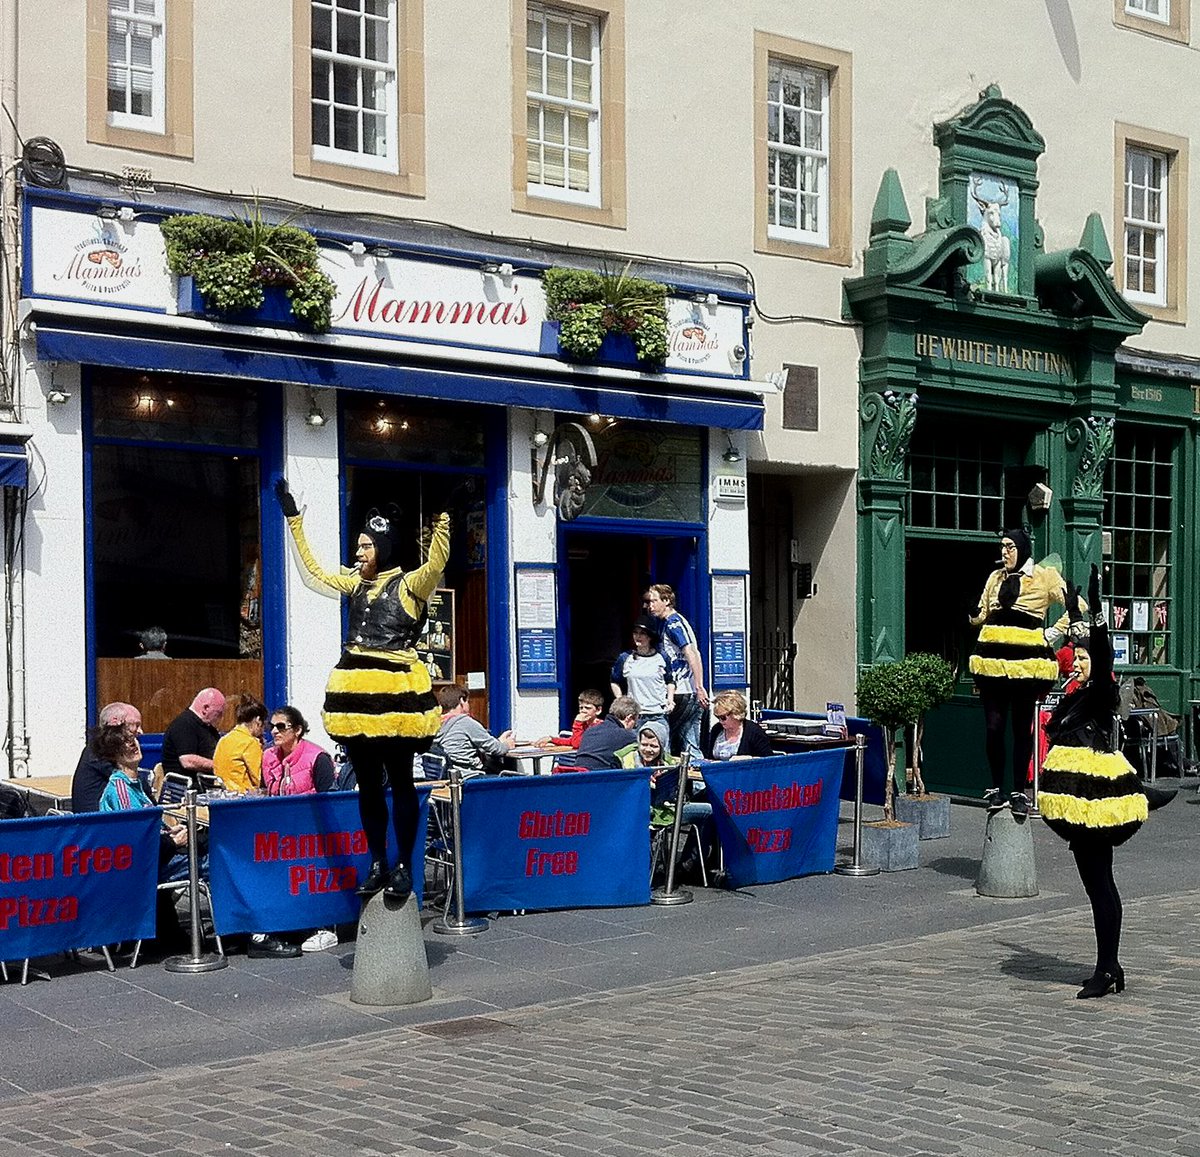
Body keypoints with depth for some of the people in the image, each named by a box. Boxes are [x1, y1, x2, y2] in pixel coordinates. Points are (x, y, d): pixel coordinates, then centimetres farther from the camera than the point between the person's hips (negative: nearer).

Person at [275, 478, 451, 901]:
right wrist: (294, 518, 28)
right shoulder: (356, 584, 16)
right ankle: (377, 864, 17)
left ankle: (403, 866, 6)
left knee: (400, 782, 0)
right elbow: (314, 568, 26)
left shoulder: (408, 585, -3)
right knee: (368, 784, 10)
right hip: (356, 693, 7)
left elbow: (436, 564, -23)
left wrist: (441, 518, -32)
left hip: (394, 694, -6)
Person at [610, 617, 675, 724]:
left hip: (658, 715, 0)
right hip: (634, 715, 0)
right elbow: (615, 682, 16)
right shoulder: (625, 658, 4)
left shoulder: (661, 658, 4)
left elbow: (670, 681, 15)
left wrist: (670, 699, 0)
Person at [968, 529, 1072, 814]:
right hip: (993, 657, 4)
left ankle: (1019, 792, 9)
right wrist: (974, 614, 1)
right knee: (993, 726, -1)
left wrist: (1055, 631, -6)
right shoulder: (996, 577, 17)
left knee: (1022, 727, 2)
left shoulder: (1044, 576, 3)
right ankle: (996, 789, 10)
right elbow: (981, 616, 23)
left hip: (1026, 661, -3)